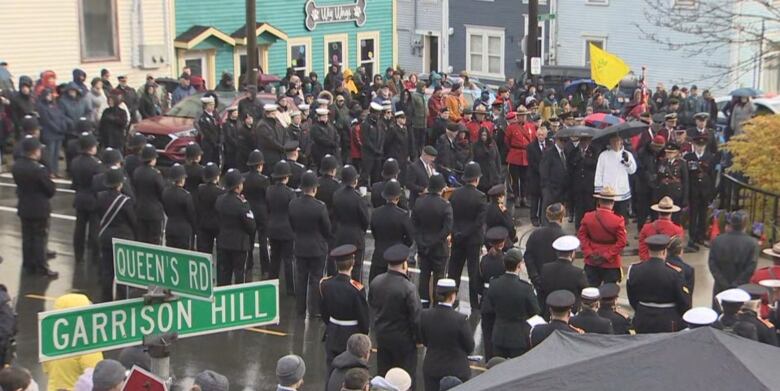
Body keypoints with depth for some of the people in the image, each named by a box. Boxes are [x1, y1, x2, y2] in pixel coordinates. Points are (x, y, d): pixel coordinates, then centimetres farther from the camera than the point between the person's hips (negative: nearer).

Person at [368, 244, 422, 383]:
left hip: (381, 334, 6)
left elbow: (371, 304, 8)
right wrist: (419, 338, -6)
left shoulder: (375, 282, -9)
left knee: (383, 373, 20)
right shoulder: (408, 288, -27)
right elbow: (416, 316, -19)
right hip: (402, 338, -6)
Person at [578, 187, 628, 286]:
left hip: (591, 263, 3)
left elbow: (581, 236, -2)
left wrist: (588, 253, -3)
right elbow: (621, 242, -16)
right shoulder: (618, 220, -16)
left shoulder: (588, 217, -6)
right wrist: (607, 256, -12)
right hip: (611, 264, -3)